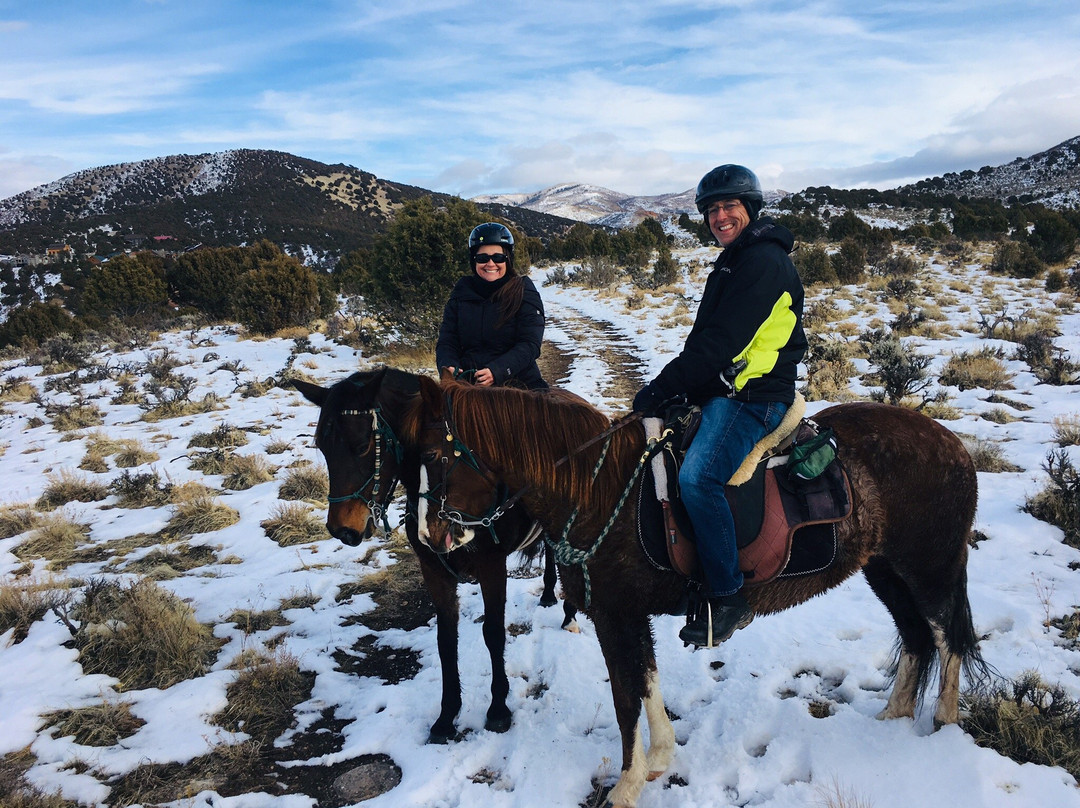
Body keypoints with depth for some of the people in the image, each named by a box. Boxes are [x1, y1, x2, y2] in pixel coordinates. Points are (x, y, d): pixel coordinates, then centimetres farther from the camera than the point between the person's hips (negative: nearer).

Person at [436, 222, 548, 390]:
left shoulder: (524, 292, 3)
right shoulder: (461, 293, 11)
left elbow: (529, 345, -6)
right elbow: (446, 341, 11)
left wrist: (497, 371, -21)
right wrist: (448, 367, -12)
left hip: (518, 382, -2)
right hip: (469, 382, 2)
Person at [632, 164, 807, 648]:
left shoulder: (763, 262, -12)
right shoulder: (736, 260, 22)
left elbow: (722, 341, -22)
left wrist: (664, 386, -20)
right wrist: (672, 386, 9)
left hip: (753, 395, -11)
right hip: (724, 390, 11)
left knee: (697, 477, -28)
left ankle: (728, 596, -15)